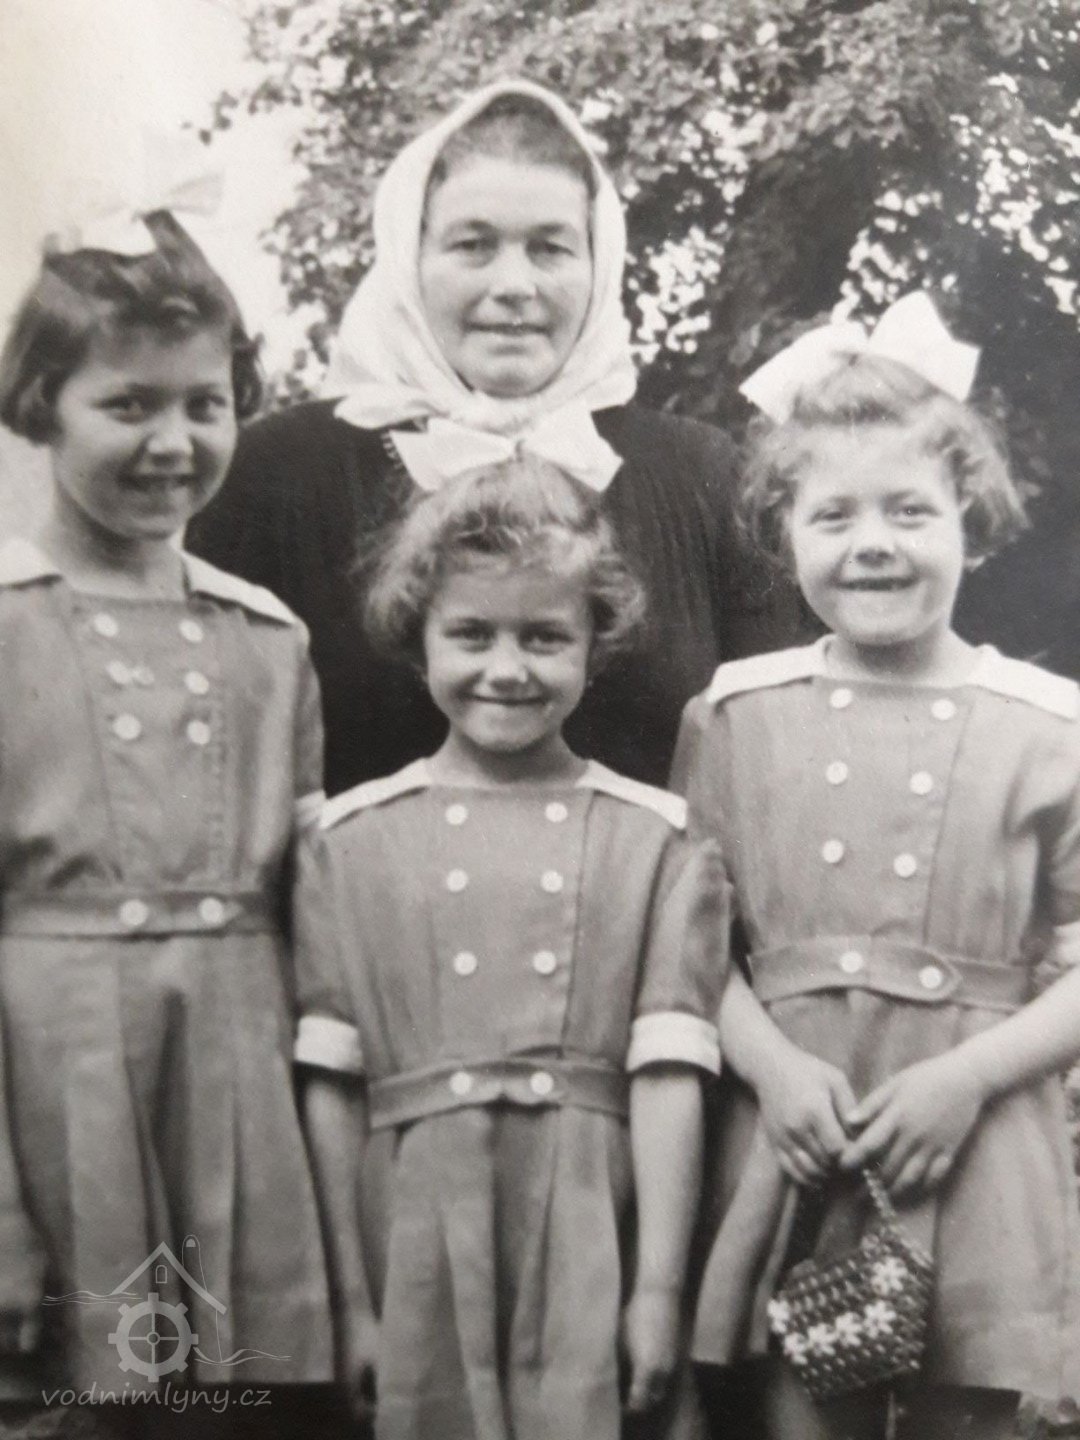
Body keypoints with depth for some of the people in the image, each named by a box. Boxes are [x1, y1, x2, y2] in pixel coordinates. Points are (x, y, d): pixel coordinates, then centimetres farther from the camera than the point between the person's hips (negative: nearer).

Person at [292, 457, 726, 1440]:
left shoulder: (653, 840, 3)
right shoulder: (356, 837, 5)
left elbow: (668, 1077, -2)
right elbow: (330, 1086, 2)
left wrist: (660, 1291, -7)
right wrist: (347, 1294, 0)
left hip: (591, 1242, 0)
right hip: (422, 1237, 1)